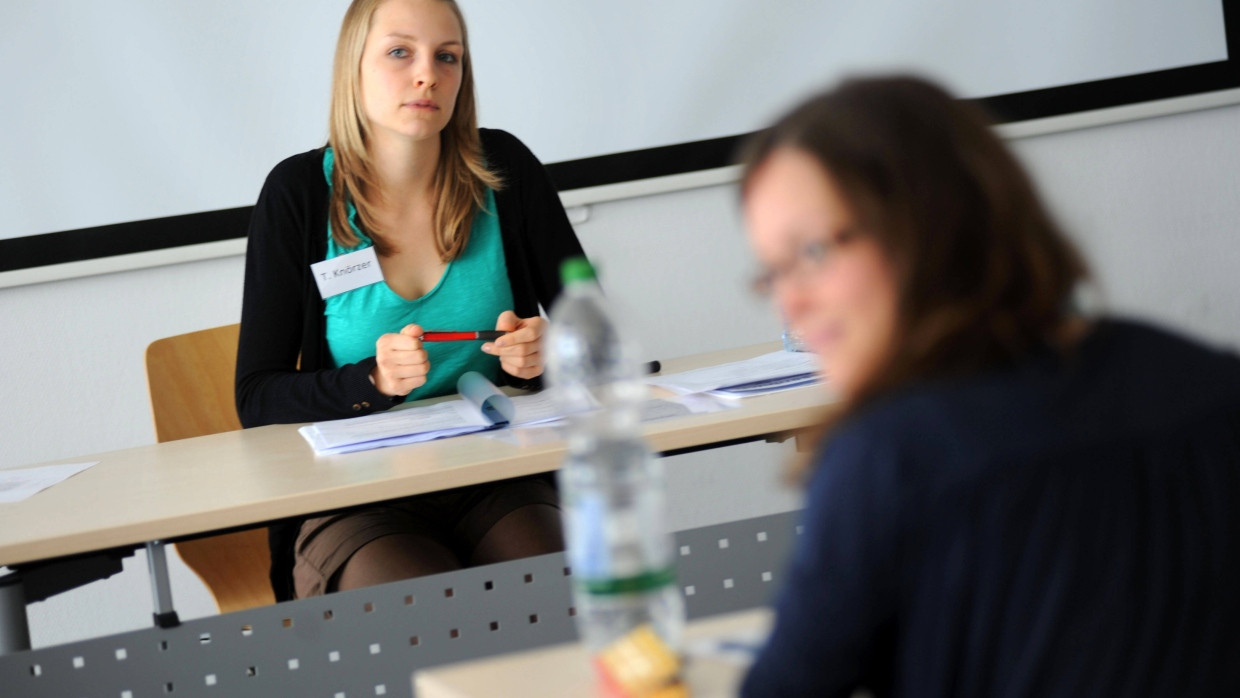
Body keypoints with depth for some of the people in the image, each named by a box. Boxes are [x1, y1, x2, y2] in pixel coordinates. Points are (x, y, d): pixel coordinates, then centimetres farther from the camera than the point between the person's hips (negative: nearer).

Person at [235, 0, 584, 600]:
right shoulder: (300, 193, -3)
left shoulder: (502, 169, 3)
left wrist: (545, 352, -13)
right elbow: (257, 399, -3)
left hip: (498, 479, 2)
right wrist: (373, 381, -21)